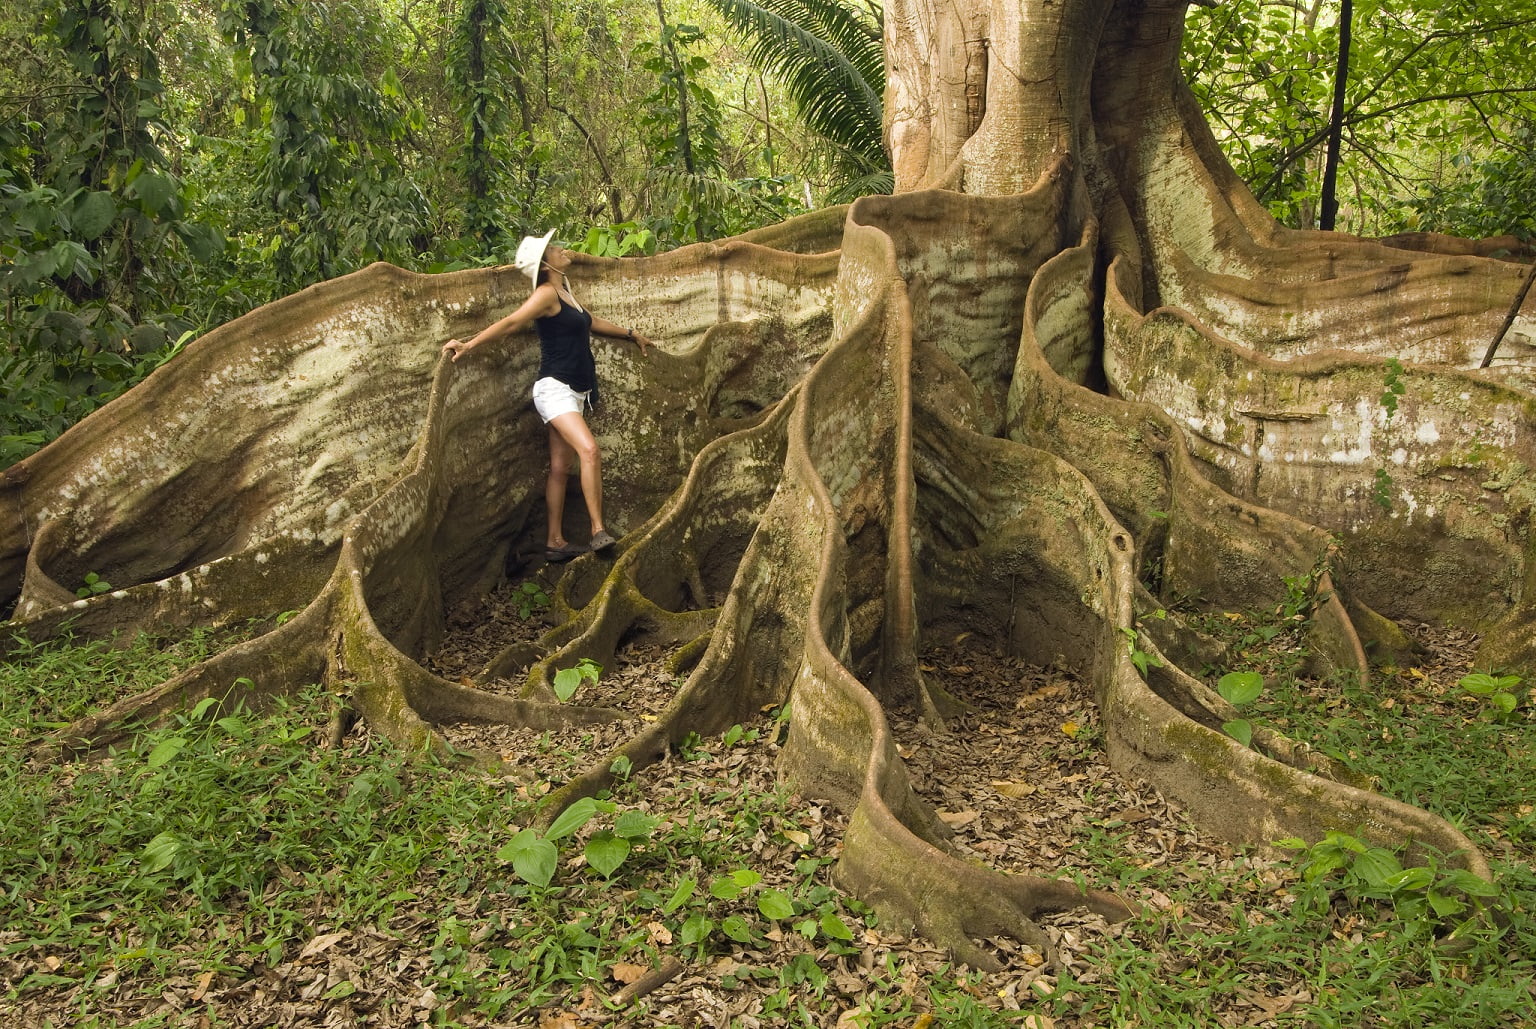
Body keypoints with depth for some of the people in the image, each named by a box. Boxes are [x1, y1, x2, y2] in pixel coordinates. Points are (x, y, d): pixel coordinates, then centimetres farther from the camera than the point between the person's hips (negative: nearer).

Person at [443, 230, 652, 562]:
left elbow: (590, 321, 33)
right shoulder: (546, 293, -10)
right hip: (554, 388, -9)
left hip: (574, 393, 9)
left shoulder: (565, 292, 17)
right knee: (589, 451, -24)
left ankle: (555, 542, 9)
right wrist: (469, 344, -25)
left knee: (560, 467, 7)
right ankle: (598, 531, -25)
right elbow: (510, 323, -17)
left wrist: (629, 333, 45)